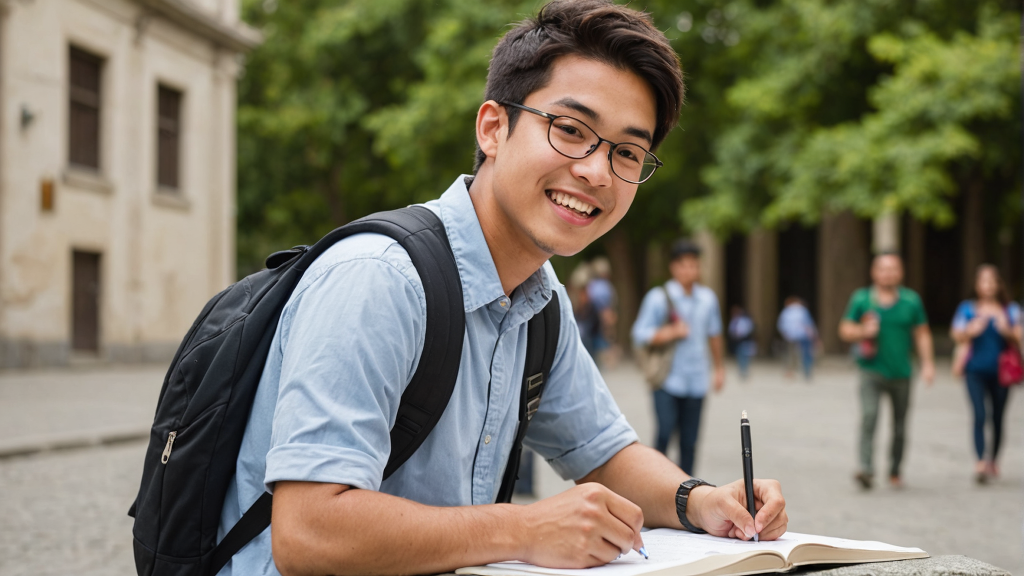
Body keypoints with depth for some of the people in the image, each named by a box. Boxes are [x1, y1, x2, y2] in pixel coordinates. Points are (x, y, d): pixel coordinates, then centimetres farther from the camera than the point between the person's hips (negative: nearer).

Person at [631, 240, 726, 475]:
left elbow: (714, 334, 23)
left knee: (689, 442, 5)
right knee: (665, 432, -15)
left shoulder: (708, 298, 9)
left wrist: (719, 367, 27)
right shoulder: (658, 297, -5)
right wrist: (671, 333, -16)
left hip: (696, 381, 4)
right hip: (667, 380, -4)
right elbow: (640, 334, -5)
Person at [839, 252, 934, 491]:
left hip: (901, 373, 2)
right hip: (872, 370, -2)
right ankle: (866, 468, -26)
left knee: (900, 427, 7)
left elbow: (922, 334, 10)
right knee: (868, 415, -21)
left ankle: (894, 472, 24)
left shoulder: (911, 300, 5)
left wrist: (928, 363, 1)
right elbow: (845, 330, 7)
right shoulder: (861, 299, 2)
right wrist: (863, 331, -14)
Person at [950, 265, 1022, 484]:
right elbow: (957, 337, 5)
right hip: (976, 371, -2)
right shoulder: (967, 308, 6)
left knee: (997, 418, 8)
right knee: (979, 415, -14)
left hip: (1001, 371, 2)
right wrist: (971, 331, -14)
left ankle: (993, 460, 24)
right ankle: (980, 462, -21)